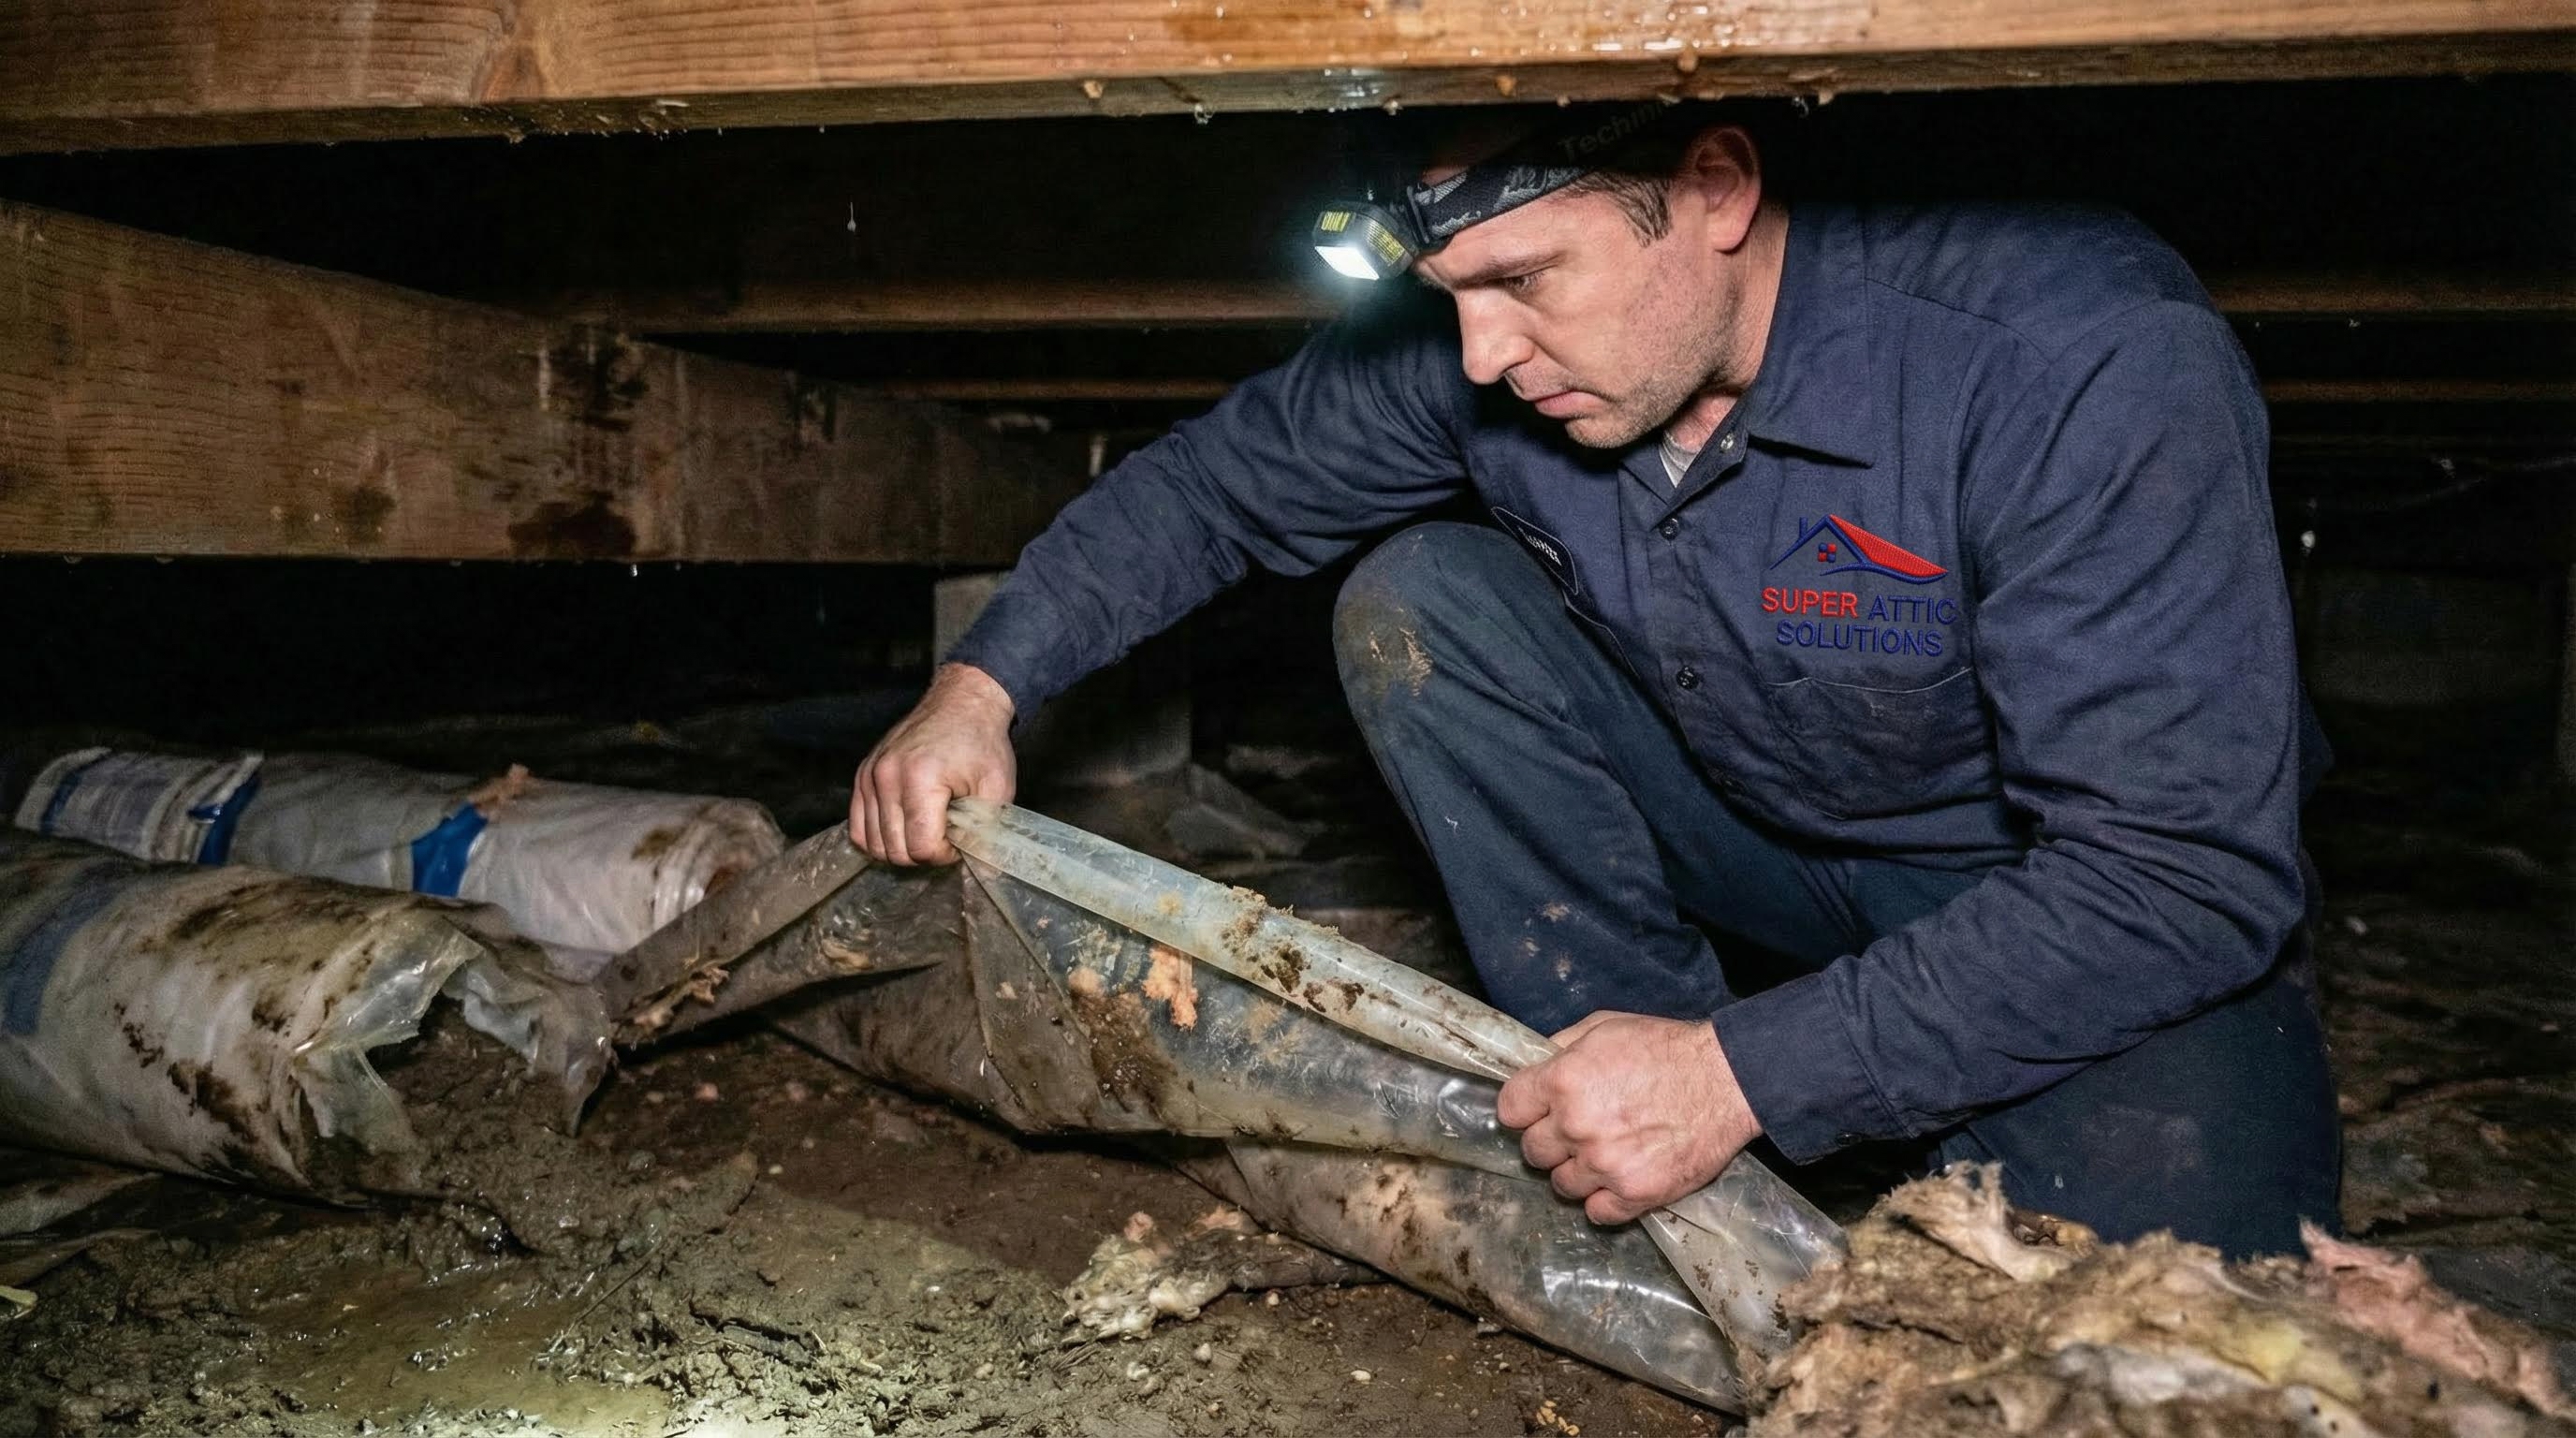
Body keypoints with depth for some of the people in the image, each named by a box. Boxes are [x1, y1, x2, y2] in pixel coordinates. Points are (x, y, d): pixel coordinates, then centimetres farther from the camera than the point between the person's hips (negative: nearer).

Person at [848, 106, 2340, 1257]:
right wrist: (985, 680, -11)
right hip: (1768, 841, 5)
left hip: (2127, 920, -4)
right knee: (1416, 599, -14)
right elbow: (1223, 477, 0)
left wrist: (1740, 1072, -34)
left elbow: (2182, 877, -31)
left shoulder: (2091, 362, -31)